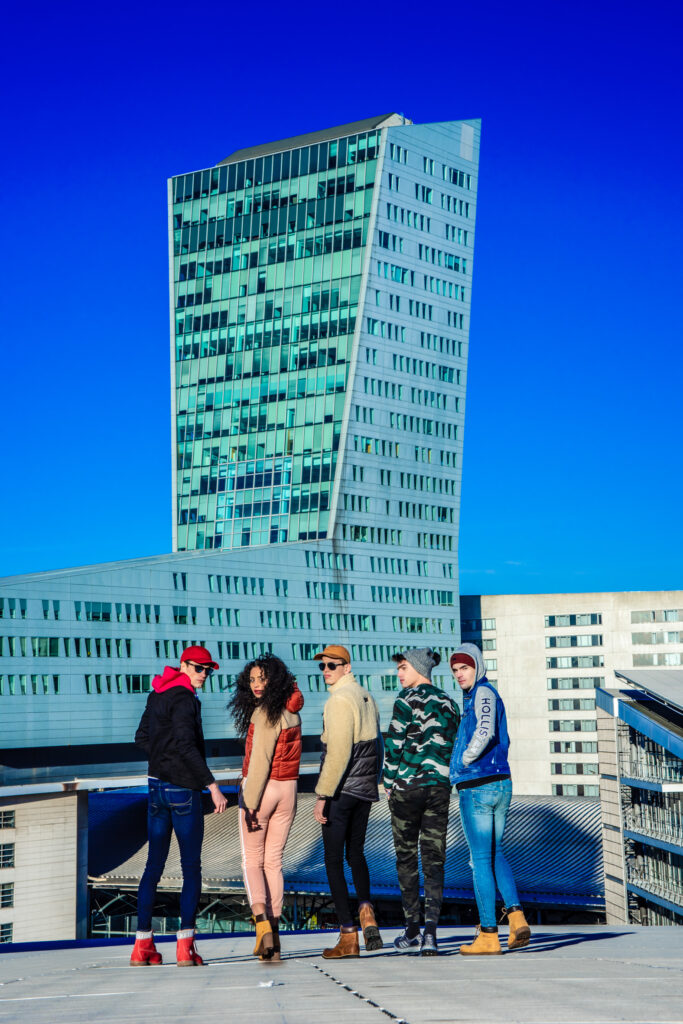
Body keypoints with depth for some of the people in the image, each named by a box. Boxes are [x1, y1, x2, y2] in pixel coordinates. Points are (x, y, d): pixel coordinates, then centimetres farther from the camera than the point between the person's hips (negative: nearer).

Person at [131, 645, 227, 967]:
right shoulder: (184, 699, -14)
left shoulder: (157, 695, 12)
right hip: (182, 788, -8)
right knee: (191, 868, -1)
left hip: (157, 785, 8)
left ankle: (142, 944, 12)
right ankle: (185, 946, -4)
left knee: (154, 865, 11)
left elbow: (142, 738, 20)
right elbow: (186, 746, -23)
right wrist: (212, 785, -24)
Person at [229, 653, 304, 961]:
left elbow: (260, 761, -20)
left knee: (252, 860, 3)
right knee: (273, 861, 11)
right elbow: (289, 757, 9)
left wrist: (249, 801, -19)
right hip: (288, 790, 7)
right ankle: (273, 932, 10)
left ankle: (262, 921, -15)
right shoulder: (291, 712, 8)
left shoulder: (265, 712, -16)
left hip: (261, 789, -7)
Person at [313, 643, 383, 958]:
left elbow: (338, 753, -21)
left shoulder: (340, 700, -15)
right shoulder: (366, 697, 11)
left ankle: (348, 936, 0)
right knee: (356, 853, 21)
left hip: (340, 791, -8)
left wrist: (322, 795, -19)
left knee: (334, 861, 0)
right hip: (365, 791, 8)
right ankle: (366, 909, 1)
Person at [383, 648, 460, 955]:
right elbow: (455, 745, 11)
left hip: (407, 787, -4)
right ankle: (430, 930, -10)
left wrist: (389, 783, 0)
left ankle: (412, 931, 14)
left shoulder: (407, 699, -7)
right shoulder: (448, 702, 10)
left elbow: (394, 743, -10)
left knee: (406, 857, 9)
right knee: (434, 860, 3)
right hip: (439, 788, 4)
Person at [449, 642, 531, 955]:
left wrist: (464, 761, -15)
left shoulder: (483, 693, -11)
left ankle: (488, 935, 3)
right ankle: (516, 915, 2)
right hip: (500, 784, 9)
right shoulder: (490, 695, 18)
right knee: (494, 853, 18)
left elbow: (486, 732, -28)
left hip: (476, 788, -9)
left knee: (481, 859, -2)